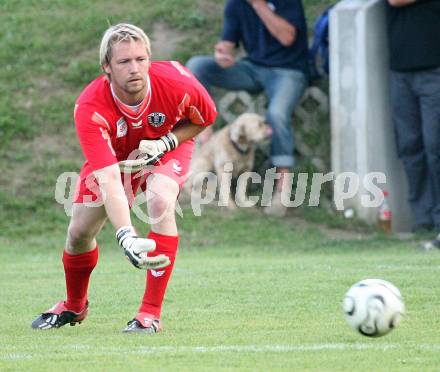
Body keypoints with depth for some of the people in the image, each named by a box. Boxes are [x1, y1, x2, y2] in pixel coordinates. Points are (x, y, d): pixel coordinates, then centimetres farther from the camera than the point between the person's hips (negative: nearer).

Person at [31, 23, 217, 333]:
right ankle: (74, 305, 32)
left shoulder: (176, 82, -35)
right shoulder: (89, 107, -38)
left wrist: (163, 143, -27)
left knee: (160, 202, -30)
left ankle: (151, 313, -23)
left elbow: (205, 118, -9)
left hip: (169, 145, -1)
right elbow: (109, 179, -47)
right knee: (79, 232, -3)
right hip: (114, 154, 1)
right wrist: (126, 237, -61)